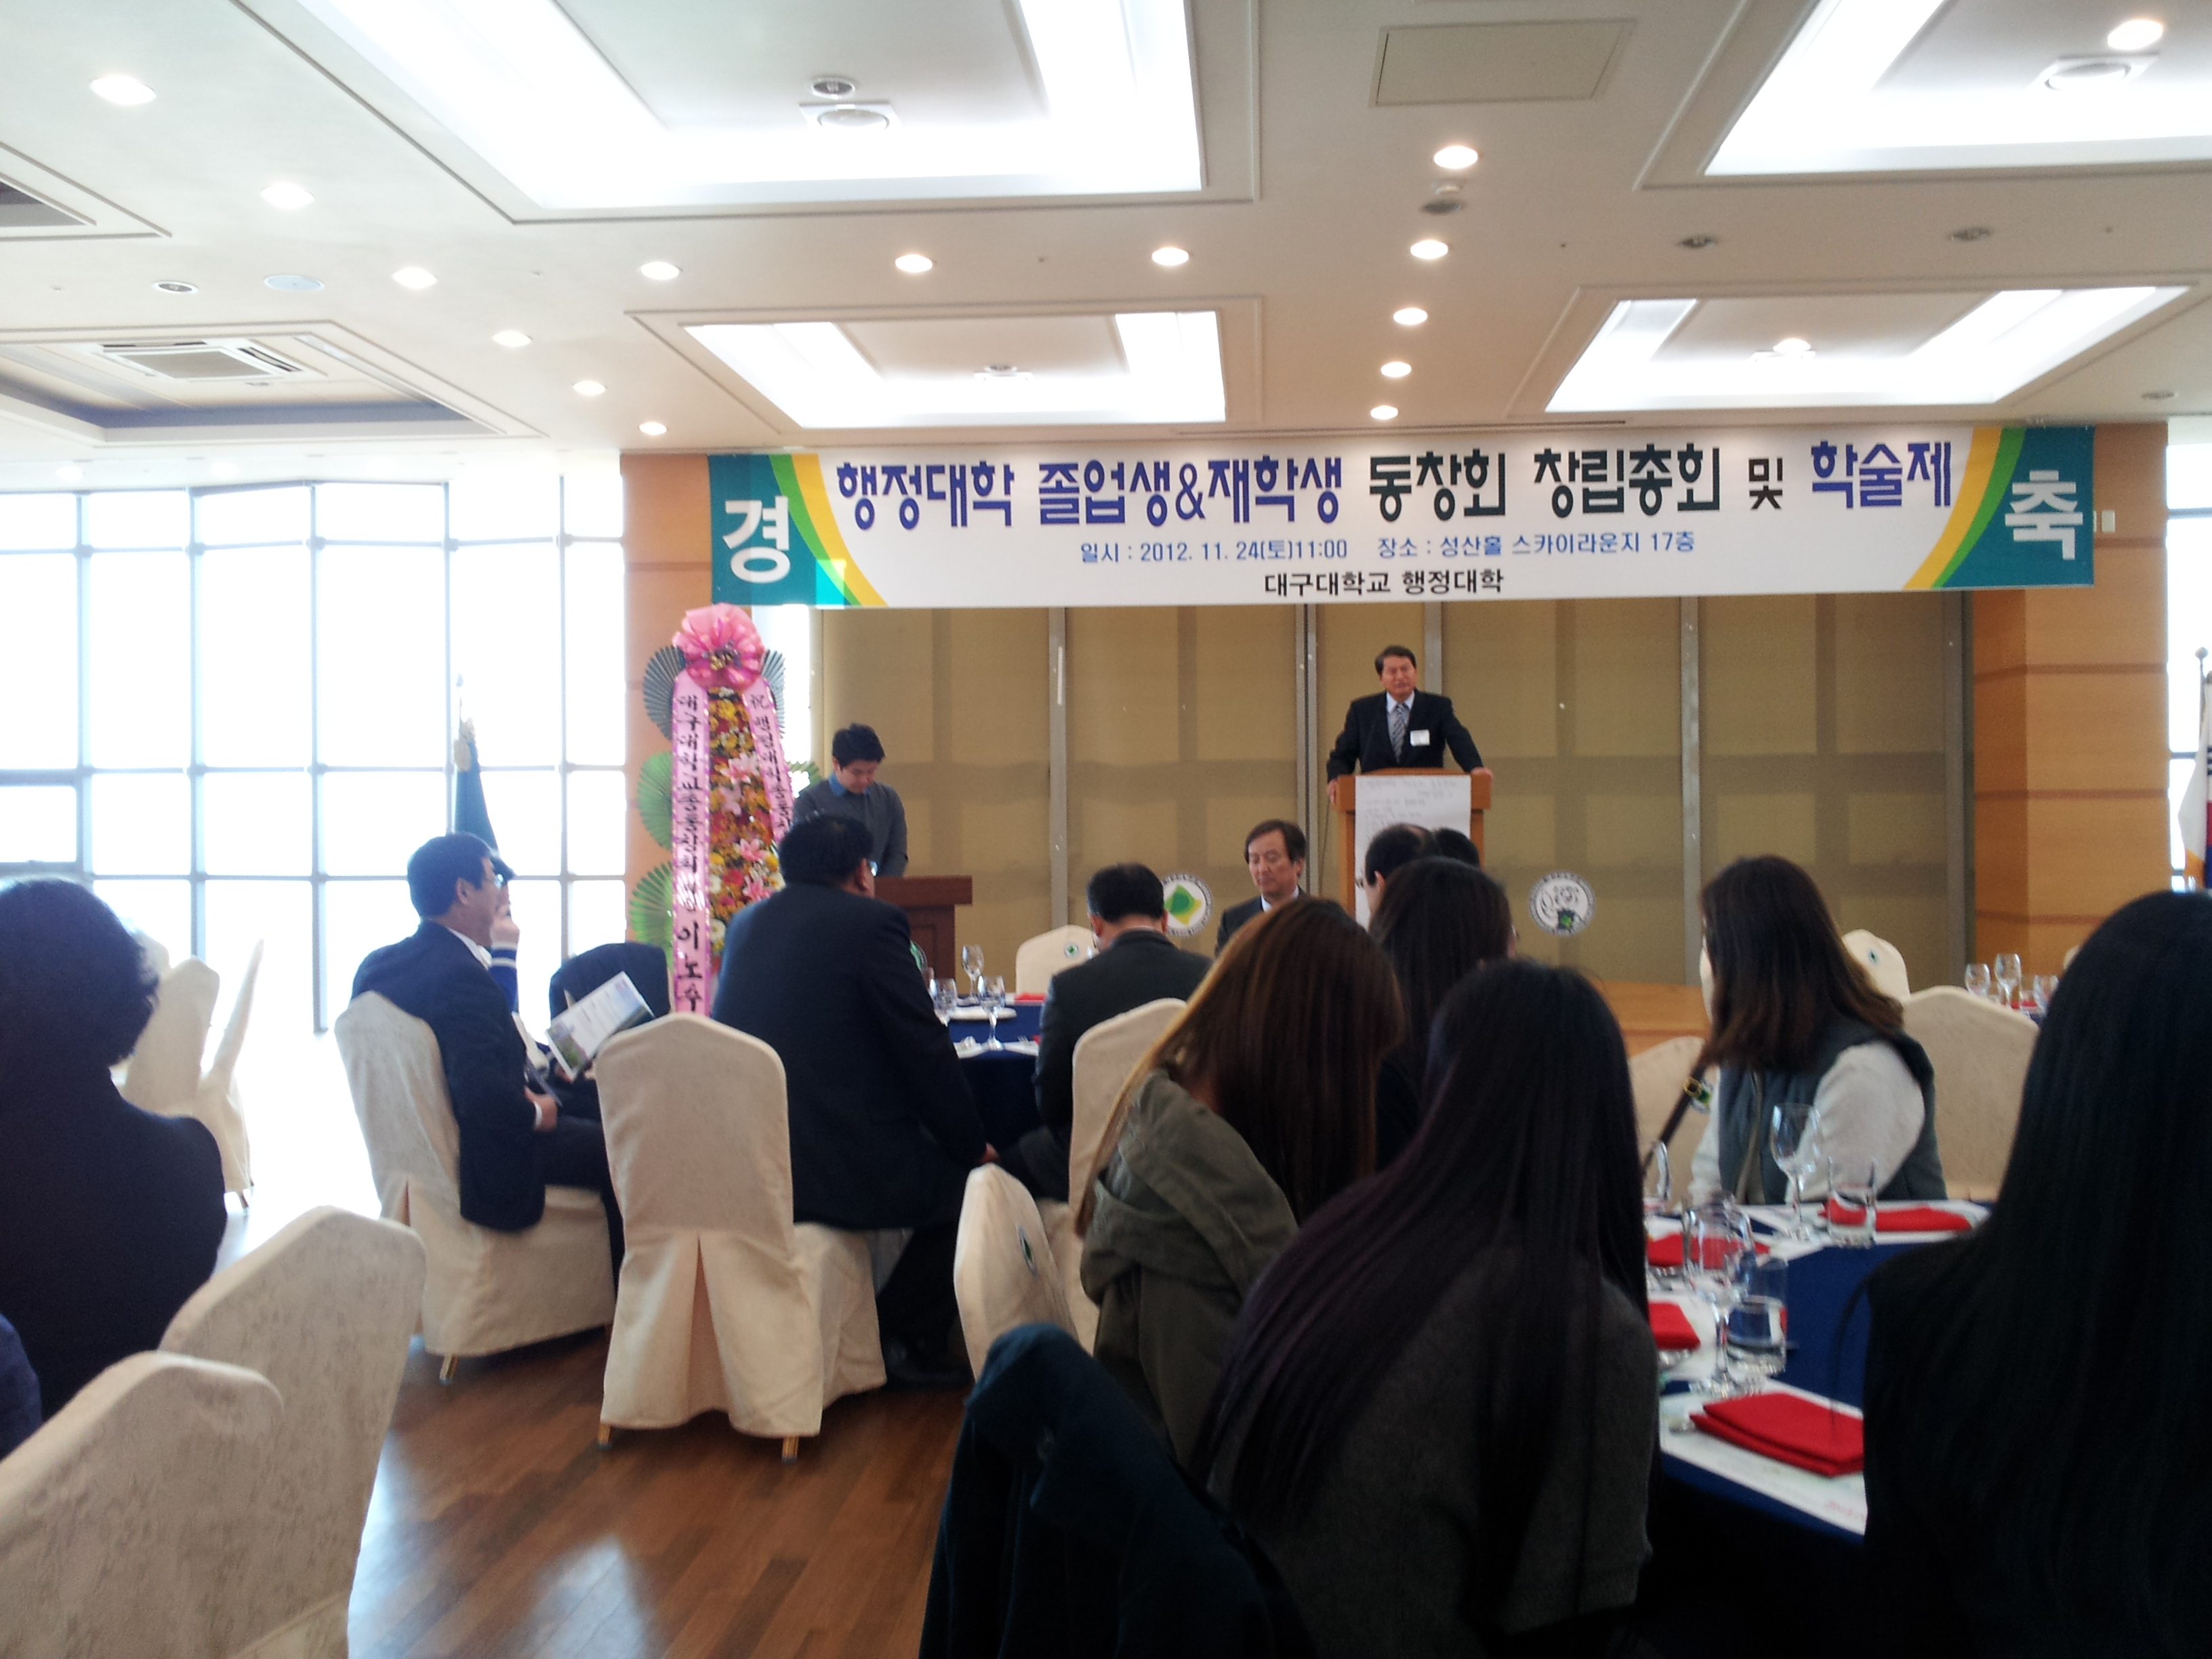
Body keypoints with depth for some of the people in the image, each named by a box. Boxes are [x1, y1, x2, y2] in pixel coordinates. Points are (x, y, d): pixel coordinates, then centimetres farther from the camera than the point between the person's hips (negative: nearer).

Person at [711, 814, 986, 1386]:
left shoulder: (745, 924, 15)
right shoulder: (871, 921, -6)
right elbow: (926, 1049, -8)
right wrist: (971, 1143, 5)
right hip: (839, 1168, -7)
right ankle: (914, 1338, 18)